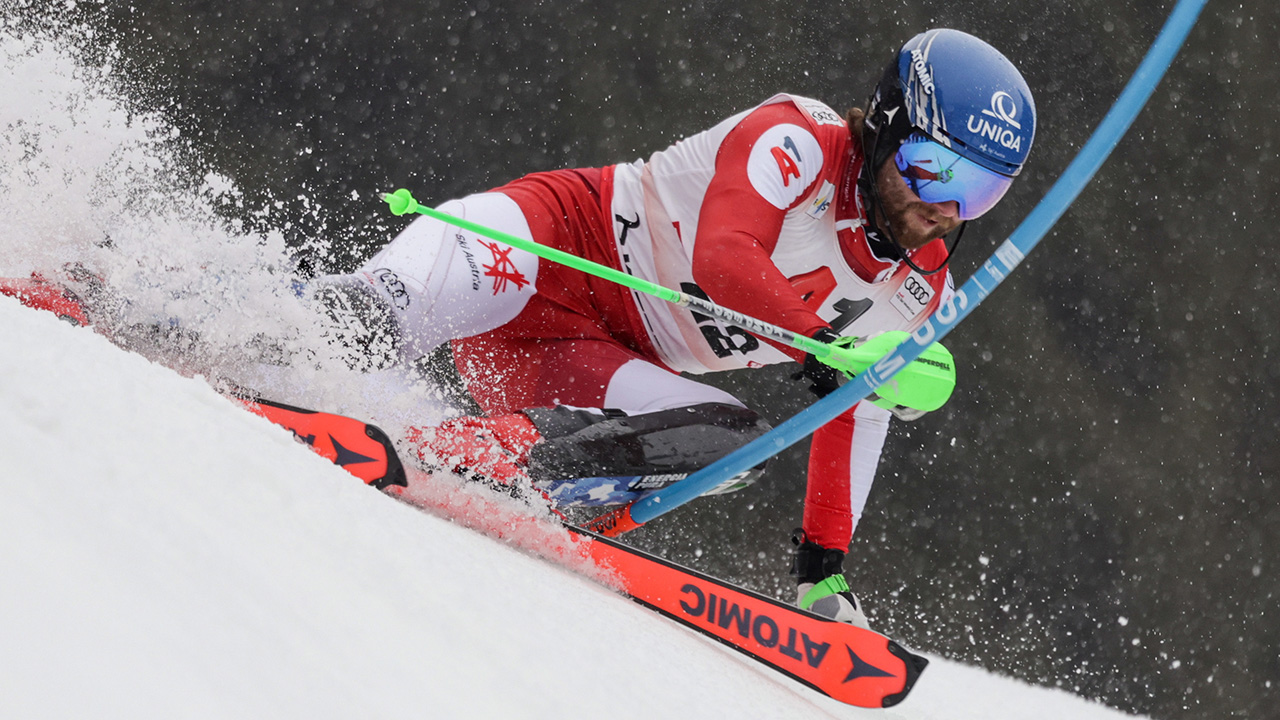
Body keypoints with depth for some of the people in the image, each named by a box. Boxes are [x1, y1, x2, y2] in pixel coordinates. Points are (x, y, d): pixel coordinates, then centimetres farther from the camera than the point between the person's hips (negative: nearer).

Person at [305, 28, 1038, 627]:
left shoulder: (916, 297, 5)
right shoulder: (797, 141, -16)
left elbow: (853, 420, 14)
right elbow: (723, 256, -32)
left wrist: (824, 571, 9)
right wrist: (824, 345, -44)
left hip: (605, 363, 7)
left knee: (735, 437, -23)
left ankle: (458, 458, -31)